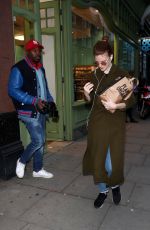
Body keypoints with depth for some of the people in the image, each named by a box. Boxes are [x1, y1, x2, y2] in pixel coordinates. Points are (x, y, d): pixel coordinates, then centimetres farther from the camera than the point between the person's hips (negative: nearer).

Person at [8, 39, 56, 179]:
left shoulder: (40, 69, 14)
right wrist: (34, 101, -26)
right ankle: (22, 161, 17)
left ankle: (37, 169, 26)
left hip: (41, 111, 8)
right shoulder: (19, 68, -10)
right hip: (29, 112, -8)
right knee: (38, 141, -10)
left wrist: (50, 101, 7)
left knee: (41, 141, 11)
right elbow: (13, 90, -18)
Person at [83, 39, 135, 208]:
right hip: (96, 123, 3)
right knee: (97, 159, 8)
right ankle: (103, 190, 32)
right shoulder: (95, 75, 5)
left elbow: (131, 101, -6)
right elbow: (91, 101, 11)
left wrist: (116, 106, -24)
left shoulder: (122, 75, -6)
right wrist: (86, 93, -10)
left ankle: (115, 185, 33)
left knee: (111, 163, -1)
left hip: (114, 124, -3)